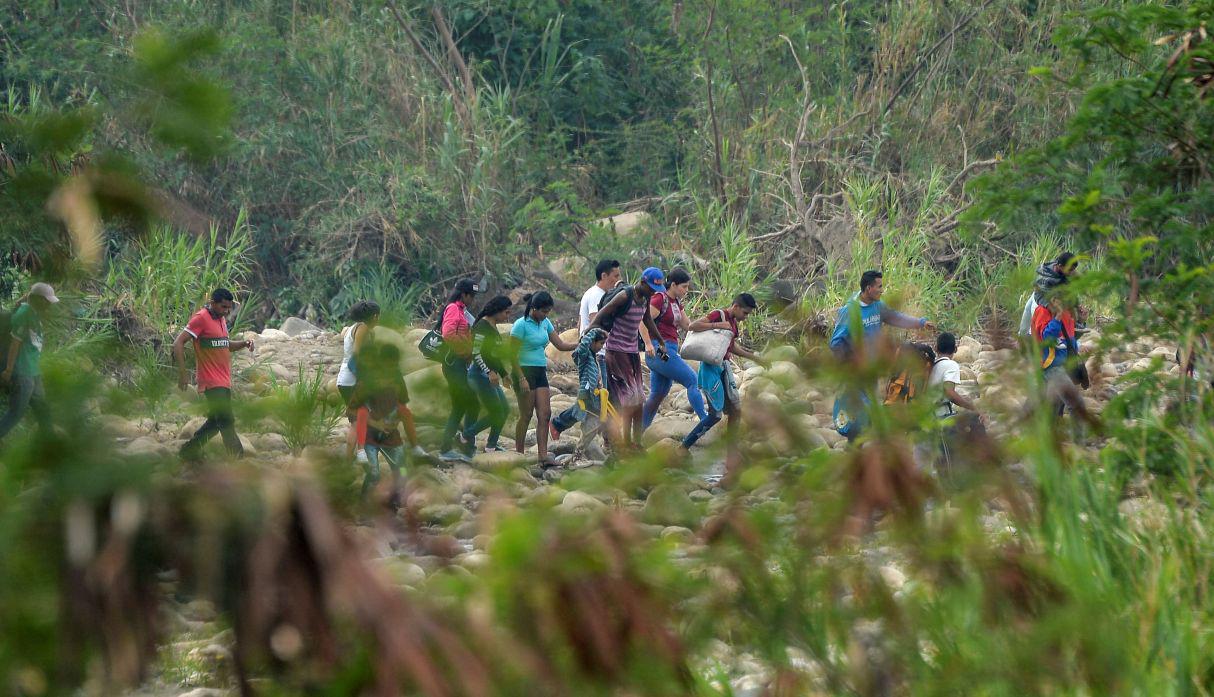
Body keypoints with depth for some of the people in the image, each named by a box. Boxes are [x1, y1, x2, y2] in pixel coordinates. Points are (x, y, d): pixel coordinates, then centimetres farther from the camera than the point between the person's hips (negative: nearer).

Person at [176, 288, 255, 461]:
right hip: (212, 382, -9)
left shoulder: (221, 319, 15)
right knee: (227, 422, -11)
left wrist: (243, 343, 7)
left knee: (215, 422, 13)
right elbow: (178, 343, -15)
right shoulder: (201, 318, -11)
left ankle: (189, 450, 26)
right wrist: (182, 373, -21)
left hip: (224, 382, 9)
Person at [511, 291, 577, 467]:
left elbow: (561, 345, 14)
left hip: (540, 373, 7)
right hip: (525, 371, -7)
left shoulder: (545, 323, 11)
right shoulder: (521, 325, -12)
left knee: (545, 413, -2)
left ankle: (543, 455, -4)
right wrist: (521, 378, -19)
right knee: (526, 416, -4)